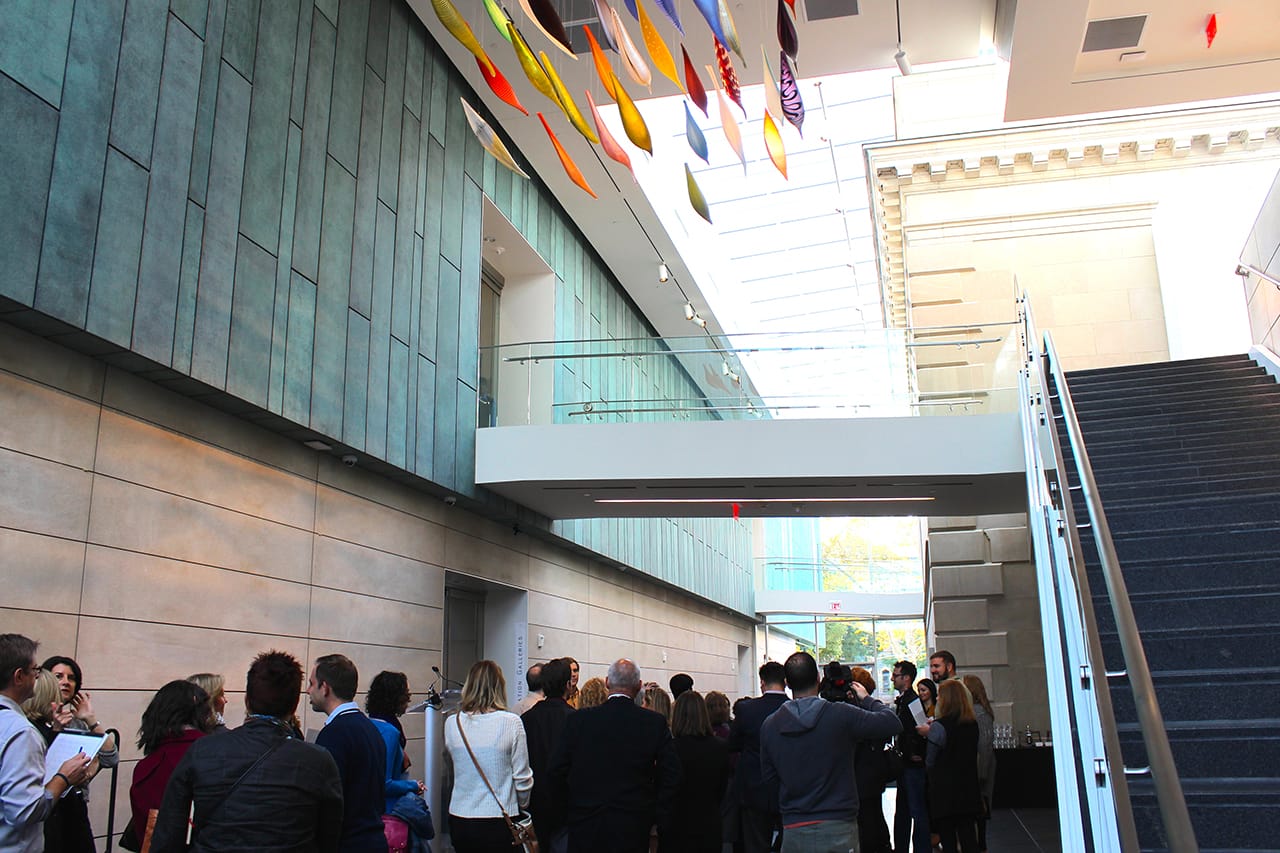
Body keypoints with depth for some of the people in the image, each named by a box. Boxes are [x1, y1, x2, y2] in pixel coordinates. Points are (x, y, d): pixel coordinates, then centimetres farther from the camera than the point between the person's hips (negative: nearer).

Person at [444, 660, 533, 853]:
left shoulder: (452, 723, -3)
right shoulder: (511, 722, -11)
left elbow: (454, 765, 11)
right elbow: (522, 776, -4)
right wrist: (522, 804, 13)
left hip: (460, 817, 3)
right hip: (498, 820, -3)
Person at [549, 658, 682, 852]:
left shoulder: (579, 720, -6)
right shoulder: (655, 723, -6)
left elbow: (557, 773, -2)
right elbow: (670, 777, -4)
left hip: (585, 828, 0)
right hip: (633, 829, 0)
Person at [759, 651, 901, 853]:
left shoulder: (769, 725, 1)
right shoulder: (841, 714, -11)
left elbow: (768, 778, 10)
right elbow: (893, 723, -3)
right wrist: (866, 699, 13)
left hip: (792, 833, 3)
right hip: (837, 829, -3)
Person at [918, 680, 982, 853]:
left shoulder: (939, 726, -17)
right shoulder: (972, 724, 2)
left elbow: (930, 762, -10)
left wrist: (928, 734, 3)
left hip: (945, 793, -5)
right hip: (968, 789, 5)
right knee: (969, 839, 10)